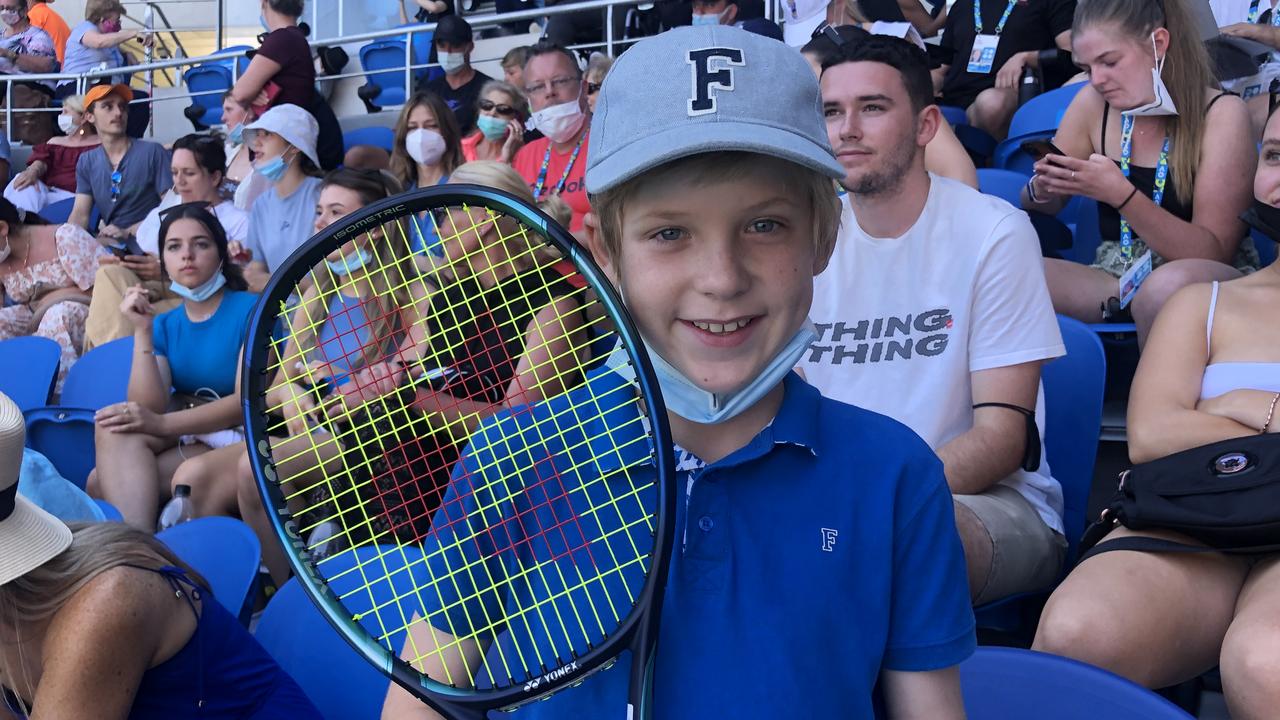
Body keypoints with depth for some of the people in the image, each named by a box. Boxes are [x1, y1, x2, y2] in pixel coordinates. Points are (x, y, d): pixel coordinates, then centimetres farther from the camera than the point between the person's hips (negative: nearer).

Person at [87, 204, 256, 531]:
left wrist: (161, 423, -25)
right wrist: (143, 331, -11)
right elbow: (149, 409, -4)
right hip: (183, 435, 6)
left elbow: (248, 400, -16)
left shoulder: (253, 309, -5)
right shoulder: (164, 324, 10)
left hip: (236, 440, -6)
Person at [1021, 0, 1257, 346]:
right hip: (1116, 276, 3)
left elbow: (1214, 252, -15)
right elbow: (1034, 208, 12)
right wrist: (1043, 188, -13)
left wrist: (1121, 194, -27)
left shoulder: (1222, 114, -10)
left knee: (1168, 286, -38)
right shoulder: (1093, 103, 1)